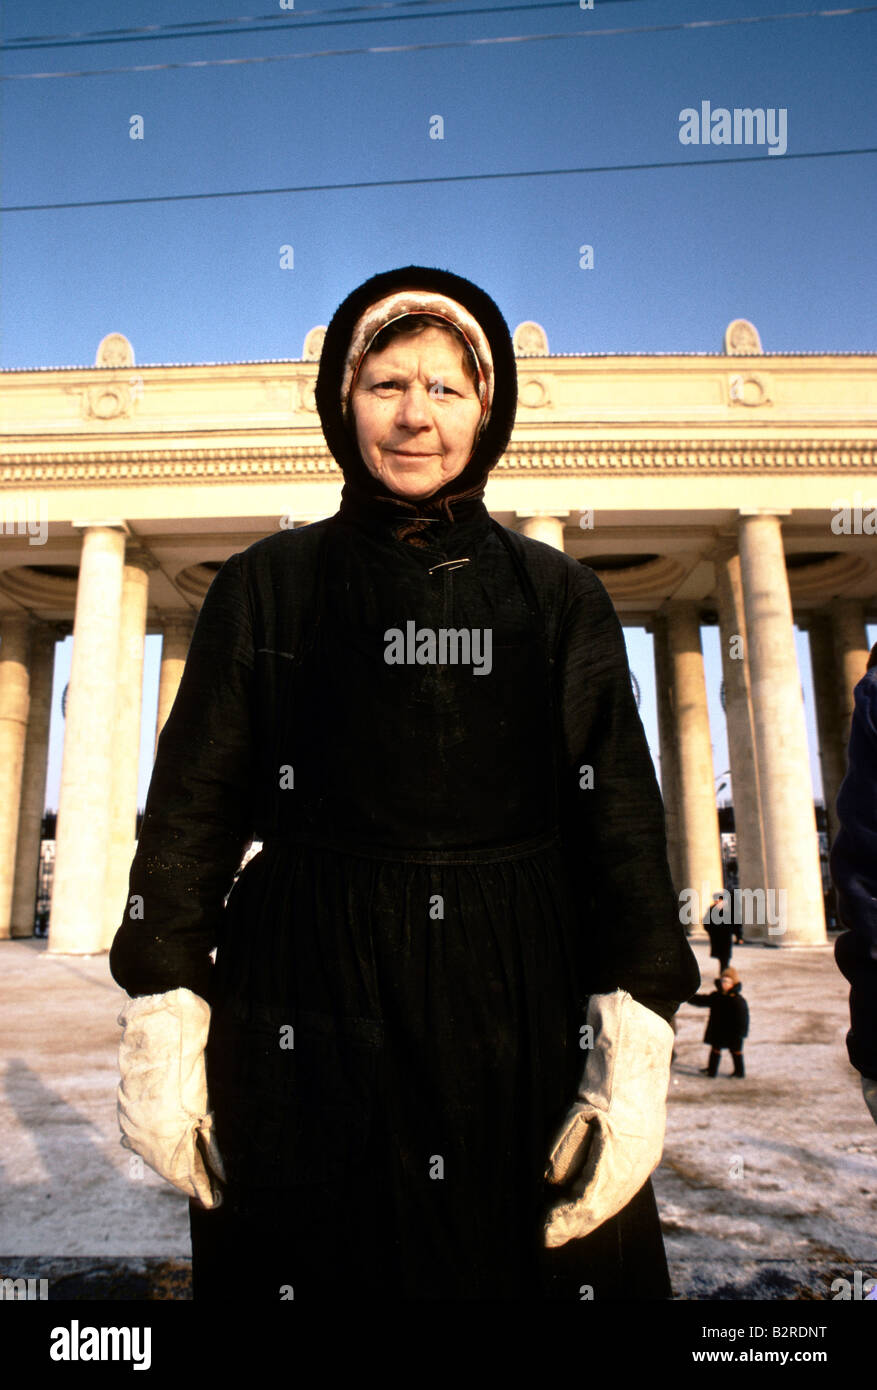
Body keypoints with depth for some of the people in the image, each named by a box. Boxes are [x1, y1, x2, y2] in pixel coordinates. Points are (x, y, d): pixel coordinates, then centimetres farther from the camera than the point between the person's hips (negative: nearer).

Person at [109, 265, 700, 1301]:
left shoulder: (561, 599, 5)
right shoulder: (266, 586, 4)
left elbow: (620, 825, -1)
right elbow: (191, 812, 1)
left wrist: (635, 1055, -10)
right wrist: (160, 1039, -6)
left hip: (525, 1021, 2)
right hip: (308, 1023, 0)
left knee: (536, 1258, 12)